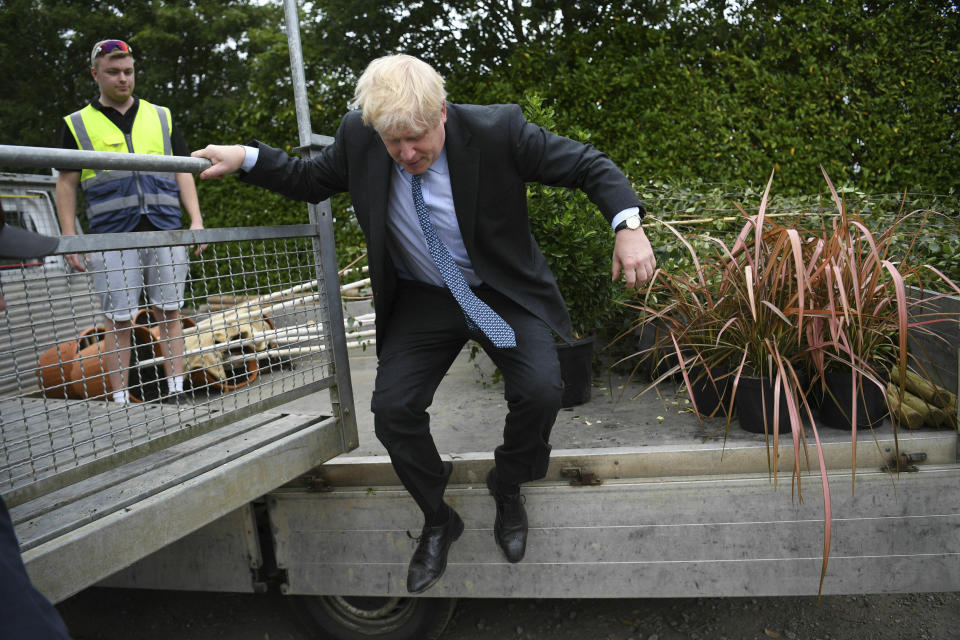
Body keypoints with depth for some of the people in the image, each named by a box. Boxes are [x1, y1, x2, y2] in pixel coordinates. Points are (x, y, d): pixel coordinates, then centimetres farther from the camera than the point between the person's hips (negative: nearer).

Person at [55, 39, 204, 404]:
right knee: (118, 323, 0)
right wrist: (69, 238, -1)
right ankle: (120, 402, 7)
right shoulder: (77, 124, 11)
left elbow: (182, 171, 14)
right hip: (111, 237, -1)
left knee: (170, 314, 2)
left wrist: (196, 220, 2)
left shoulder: (161, 117, 16)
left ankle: (176, 394, 8)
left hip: (165, 231, 2)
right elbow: (66, 184, 9)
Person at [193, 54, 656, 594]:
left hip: (503, 291, -2)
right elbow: (310, 180, 7)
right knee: (393, 409, -12)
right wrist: (246, 159, -9)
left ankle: (507, 491, 11)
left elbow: (589, 165, -13)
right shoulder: (359, 137, -11)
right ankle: (438, 522, 16)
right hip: (421, 299, 3)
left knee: (541, 390, -23)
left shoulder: (498, 130, -20)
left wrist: (629, 226, -30)